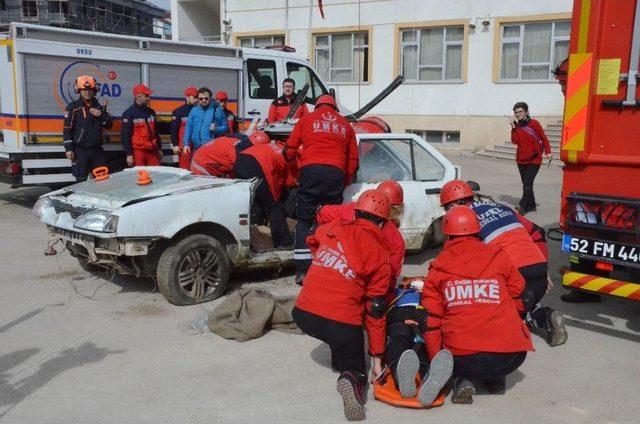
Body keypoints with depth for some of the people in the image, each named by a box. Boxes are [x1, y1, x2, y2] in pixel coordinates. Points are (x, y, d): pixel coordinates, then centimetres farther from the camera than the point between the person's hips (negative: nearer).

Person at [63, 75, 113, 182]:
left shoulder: (98, 107, 13)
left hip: (97, 149, 5)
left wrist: (101, 115, -7)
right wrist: (68, 149, -11)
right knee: (81, 180, -4)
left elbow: (109, 125, 12)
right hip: (80, 150, -5)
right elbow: (67, 129, -5)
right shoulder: (73, 107, -2)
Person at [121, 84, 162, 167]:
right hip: (138, 151, -6)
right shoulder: (129, 113, -5)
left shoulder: (151, 112, 14)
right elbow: (125, 136, -8)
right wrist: (129, 154, -13)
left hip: (152, 151, 6)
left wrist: (159, 148, 19)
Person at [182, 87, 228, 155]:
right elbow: (188, 128, 9)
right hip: (196, 148, 4)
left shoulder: (217, 110, 1)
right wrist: (186, 144, 2)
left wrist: (217, 129, -17)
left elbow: (225, 126, 3)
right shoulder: (194, 110, 10)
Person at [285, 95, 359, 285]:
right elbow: (353, 159, 21)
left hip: (310, 170, -1)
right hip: (336, 173, 2)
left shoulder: (306, 119, 17)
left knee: (304, 221, 5)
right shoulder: (345, 124, 23)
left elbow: (290, 149, 13)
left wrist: (293, 159, 34)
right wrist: (345, 181, 29)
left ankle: (302, 271, -1)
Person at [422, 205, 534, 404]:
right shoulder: (499, 257, 8)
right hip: (511, 357, 2)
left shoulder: (438, 268, 7)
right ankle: (496, 378, 17)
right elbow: (518, 298, 20)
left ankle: (463, 380, 5)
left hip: (462, 359, -1)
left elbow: (431, 322, 6)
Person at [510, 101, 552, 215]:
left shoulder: (534, 123, -4)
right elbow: (515, 141, -5)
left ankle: (523, 206, -26)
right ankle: (531, 205, 25)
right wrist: (513, 128, -13)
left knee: (528, 184, -17)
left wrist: (548, 152, -10)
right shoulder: (517, 126, 8)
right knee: (526, 184, 13)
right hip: (521, 160, 6)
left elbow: (543, 138, -3)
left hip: (534, 160, -6)